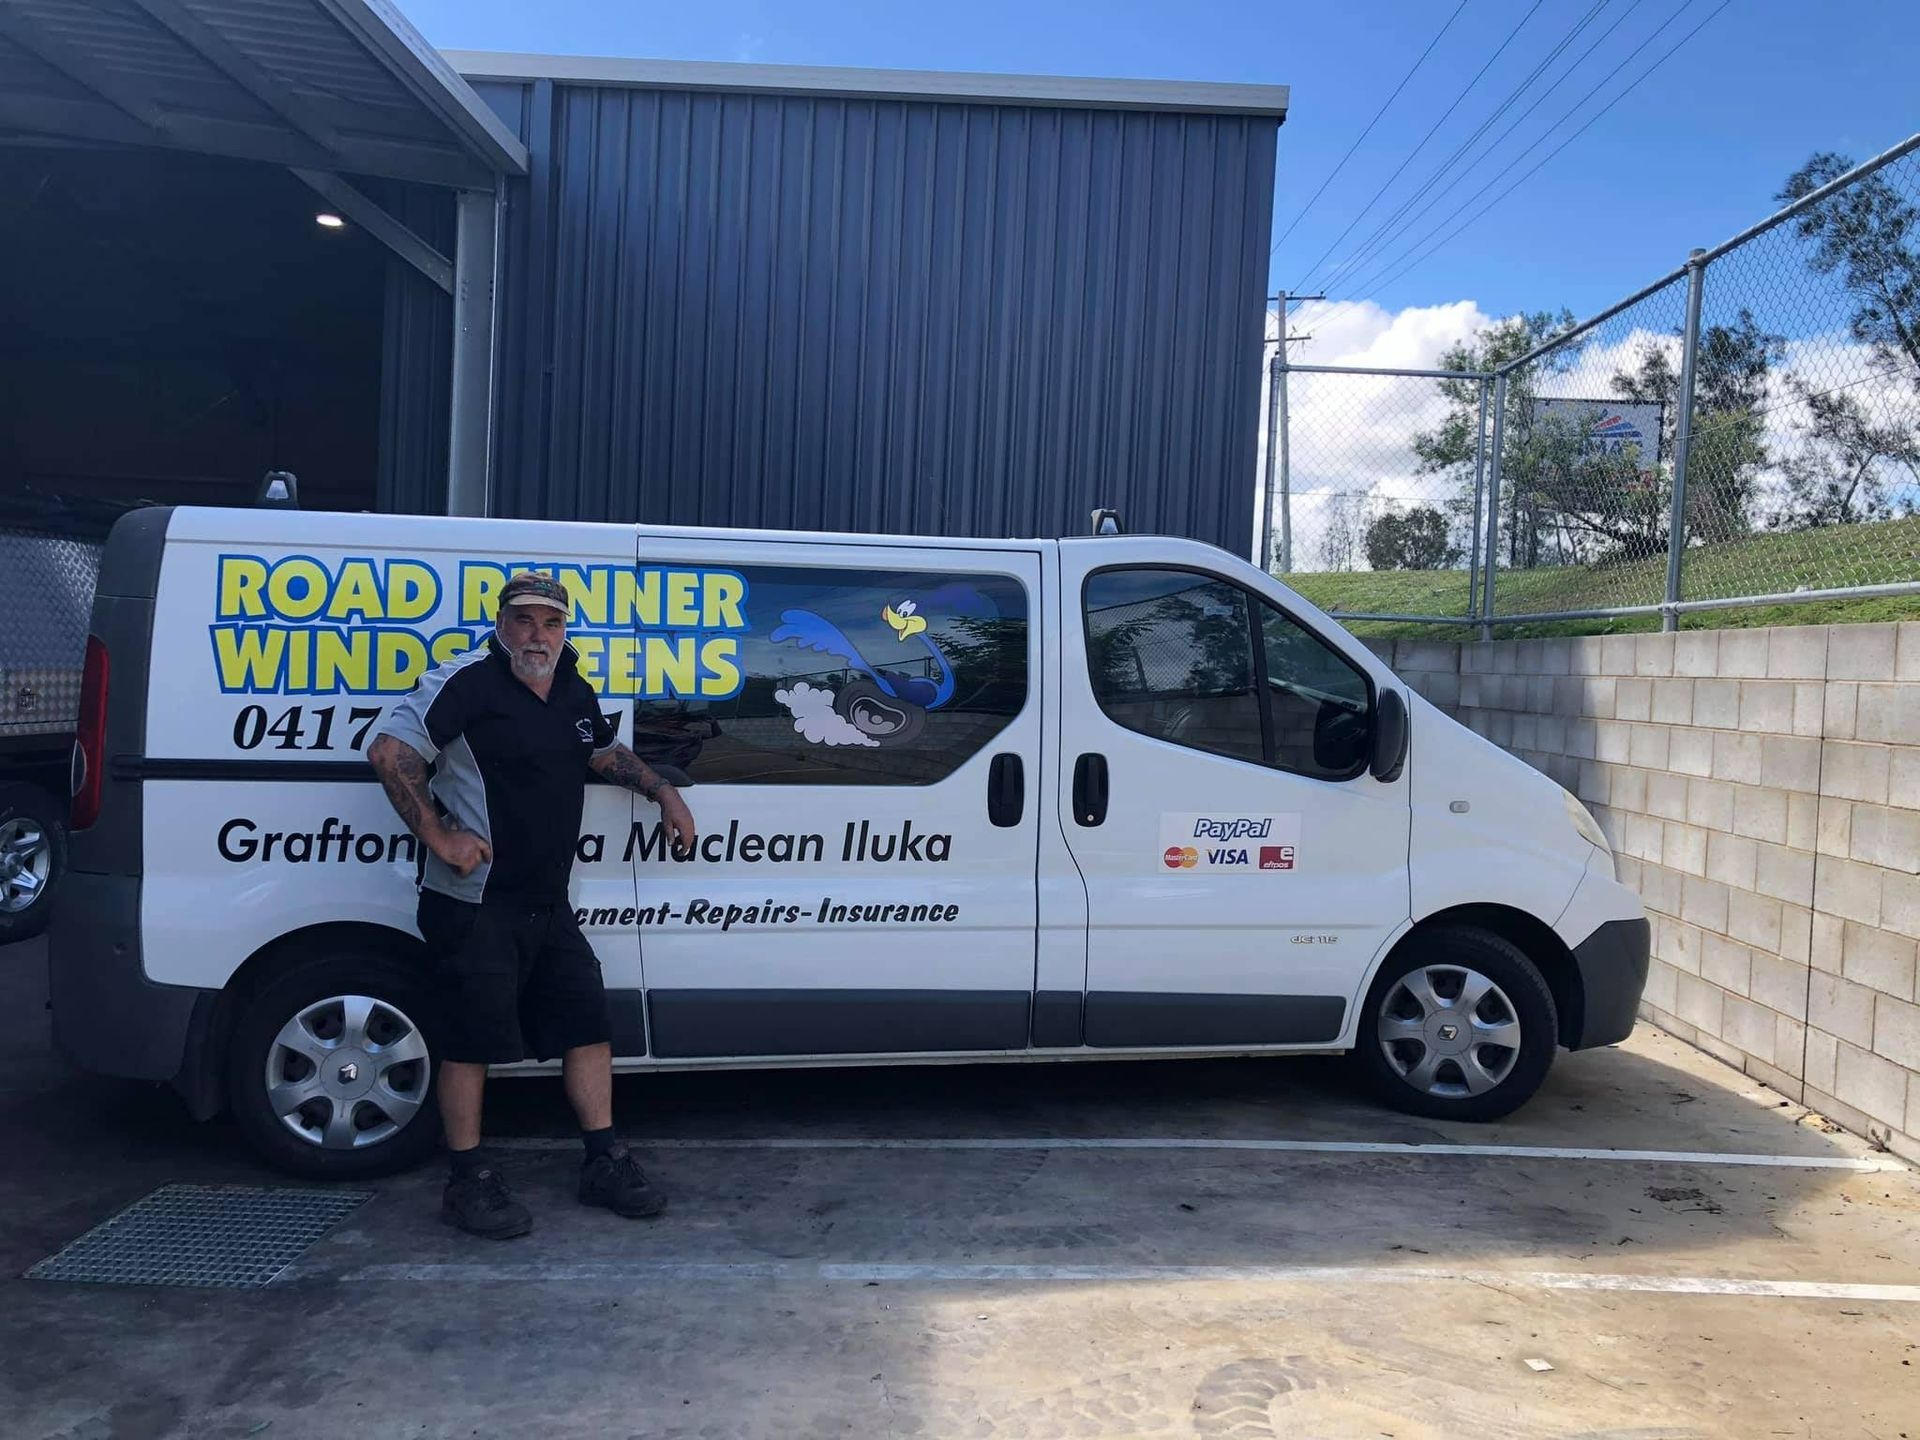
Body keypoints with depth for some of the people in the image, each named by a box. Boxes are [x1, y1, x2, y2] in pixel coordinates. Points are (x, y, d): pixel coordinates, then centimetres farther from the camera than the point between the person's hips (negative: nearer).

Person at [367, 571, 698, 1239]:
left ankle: (604, 1163, 20)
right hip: (476, 904, -8)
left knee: (588, 1025, 9)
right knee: (473, 1038, 0)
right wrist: (440, 839, -20)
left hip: (547, 903, 8)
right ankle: (470, 1181, 15)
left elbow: (605, 752, 32)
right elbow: (390, 751, -20)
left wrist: (662, 790, 22)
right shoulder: (467, 682, -12)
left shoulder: (573, 692, 12)